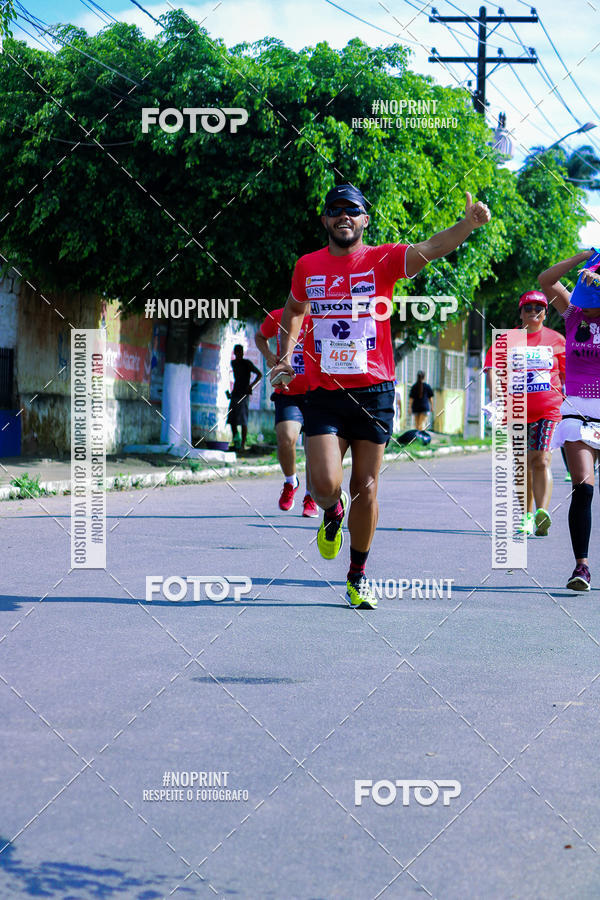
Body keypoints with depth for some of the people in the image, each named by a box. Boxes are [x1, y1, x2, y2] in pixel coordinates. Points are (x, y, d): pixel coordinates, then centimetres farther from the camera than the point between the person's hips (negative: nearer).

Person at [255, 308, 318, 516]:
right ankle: (290, 483, 8)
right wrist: (268, 355, 3)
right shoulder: (276, 317, 3)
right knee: (286, 438, -21)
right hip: (287, 392, 0)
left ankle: (310, 498, 21)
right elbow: (260, 337, 24)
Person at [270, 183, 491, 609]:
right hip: (323, 394, 1)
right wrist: (285, 354, 13)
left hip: (374, 393, -1)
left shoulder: (382, 259, -2)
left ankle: (358, 577, 21)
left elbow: (432, 248, -19)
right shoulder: (307, 266, 6)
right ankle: (332, 514, 25)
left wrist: (469, 223, -37)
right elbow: (294, 310, 26)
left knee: (365, 489, 4)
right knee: (326, 485, -13)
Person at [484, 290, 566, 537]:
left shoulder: (556, 340, 9)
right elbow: (492, 368, 0)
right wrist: (494, 396, -14)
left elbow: (568, 374, 16)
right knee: (522, 465, 8)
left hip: (548, 409, -2)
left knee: (541, 461, -16)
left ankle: (542, 513, -26)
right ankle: (527, 516, 19)